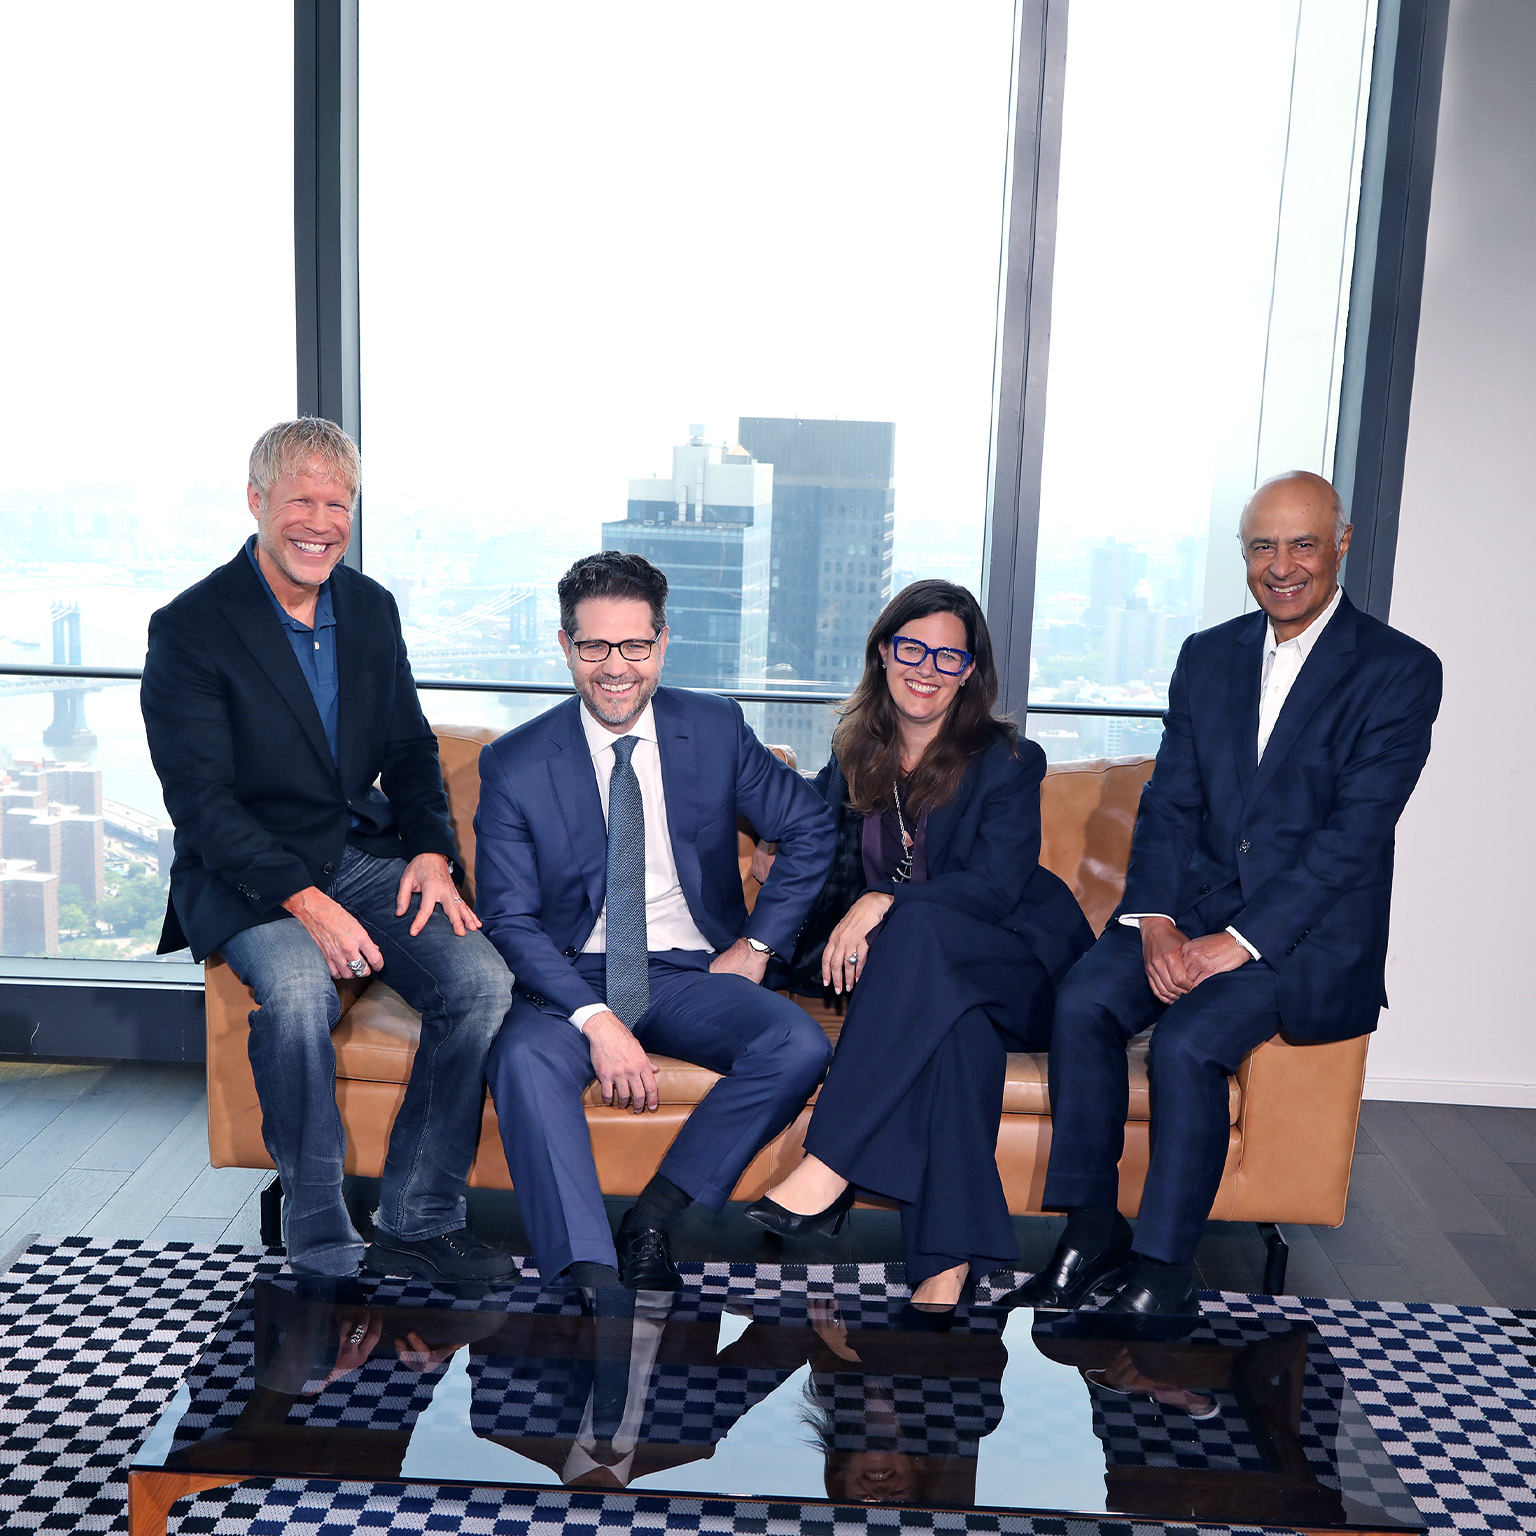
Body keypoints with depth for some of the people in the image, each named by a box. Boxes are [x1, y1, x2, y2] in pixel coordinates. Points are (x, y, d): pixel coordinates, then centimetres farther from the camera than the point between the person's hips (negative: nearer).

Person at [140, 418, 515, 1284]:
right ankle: (323, 1248, -17)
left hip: (367, 856, 5)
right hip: (245, 878, -5)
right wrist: (302, 898, -26)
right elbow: (200, 799, -14)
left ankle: (419, 1222, -5)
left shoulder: (372, 608, 10)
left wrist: (431, 851, -4)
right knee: (299, 993, -35)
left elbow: (411, 749, 15)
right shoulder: (192, 627, -8)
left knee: (483, 982, -19)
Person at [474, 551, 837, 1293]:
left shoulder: (716, 729, 1)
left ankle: (652, 1219, -16)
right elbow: (509, 919, -7)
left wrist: (756, 944, 1)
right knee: (524, 1060, -34)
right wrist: (595, 1019, -22)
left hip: (687, 975, 2)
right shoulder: (515, 764, -4)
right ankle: (590, 1277, -36)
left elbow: (811, 827, 11)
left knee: (800, 1045, -26)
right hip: (572, 979, -1)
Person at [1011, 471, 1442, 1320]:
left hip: (1312, 927, -4)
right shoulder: (1207, 655, 11)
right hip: (1193, 903, 5)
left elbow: (1356, 831, -13)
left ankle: (1161, 1277, -13)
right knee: (1082, 1001, -22)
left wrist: (1239, 942, -20)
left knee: (1188, 1042, -28)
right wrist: (1154, 920, -11)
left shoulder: (1400, 670, -5)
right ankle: (1090, 1234, -10)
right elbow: (1169, 803, 6)